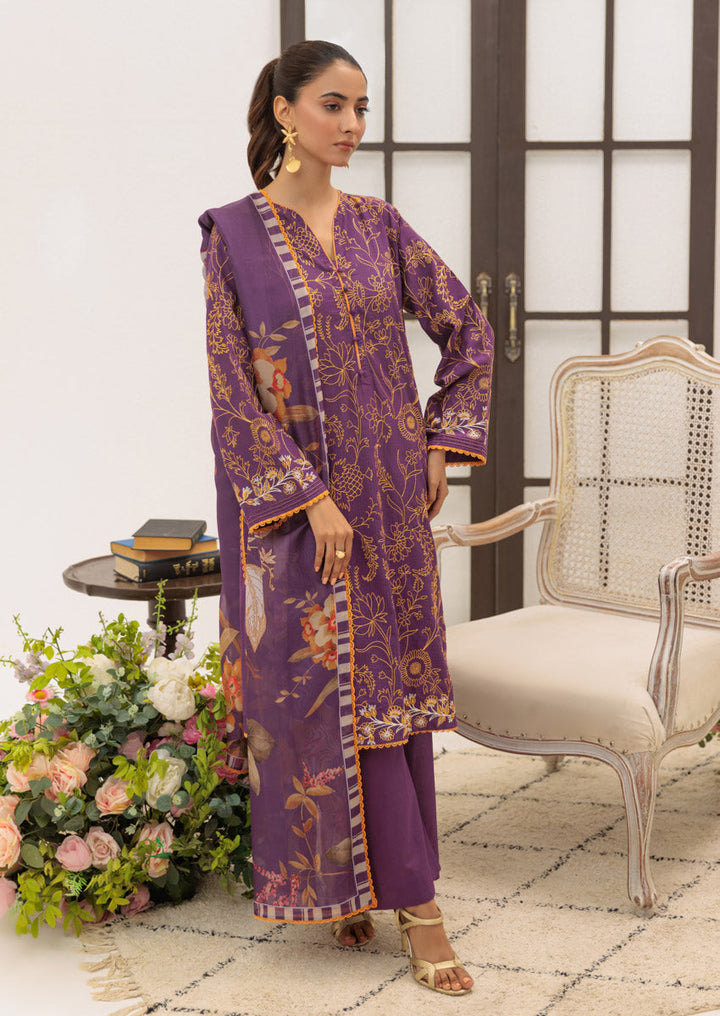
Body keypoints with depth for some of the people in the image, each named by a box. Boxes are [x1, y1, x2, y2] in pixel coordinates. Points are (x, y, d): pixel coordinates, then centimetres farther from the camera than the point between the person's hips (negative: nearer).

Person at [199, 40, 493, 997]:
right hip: (291, 501, -4)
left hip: (389, 492, 5)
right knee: (331, 687, -2)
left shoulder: (378, 226, 7)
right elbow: (234, 382, -10)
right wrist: (311, 498, -15)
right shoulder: (237, 234, -6)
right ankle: (413, 901, 8)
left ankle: (361, 880, 16)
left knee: (396, 681, 4)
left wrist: (445, 443, 6)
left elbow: (468, 330, 14)